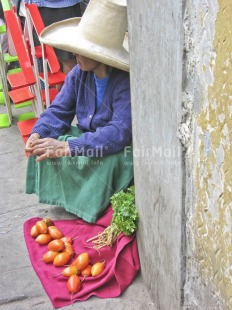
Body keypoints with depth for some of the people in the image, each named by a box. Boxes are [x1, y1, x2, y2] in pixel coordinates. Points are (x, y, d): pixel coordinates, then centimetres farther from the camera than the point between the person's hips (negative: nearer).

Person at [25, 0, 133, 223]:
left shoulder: (125, 83, -29)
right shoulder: (79, 74, -6)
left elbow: (119, 133, -38)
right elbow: (59, 110, -1)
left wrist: (68, 147, -41)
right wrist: (38, 133, -23)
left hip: (117, 148, -6)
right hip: (86, 136, 7)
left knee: (105, 161, -37)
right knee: (46, 148, -13)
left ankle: (91, 207, -10)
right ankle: (66, 198, 2)